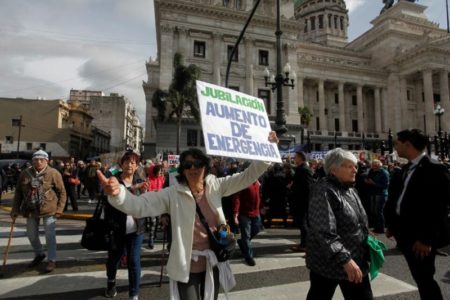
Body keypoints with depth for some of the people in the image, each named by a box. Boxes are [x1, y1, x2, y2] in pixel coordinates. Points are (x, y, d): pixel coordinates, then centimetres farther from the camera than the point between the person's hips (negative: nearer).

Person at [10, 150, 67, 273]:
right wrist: (15, 209, 6)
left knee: (50, 235, -1)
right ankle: (39, 254, 41)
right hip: (31, 210, 5)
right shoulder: (25, 173, 1)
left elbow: (62, 192, -7)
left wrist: (59, 209, -12)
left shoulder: (54, 173, -10)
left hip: (49, 209, -5)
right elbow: (18, 192, 9)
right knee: (32, 235, 17)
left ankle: (52, 260, 13)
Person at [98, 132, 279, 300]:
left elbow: (247, 177, -4)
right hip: (187, 267, -3)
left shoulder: (215, 186, -6)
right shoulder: (173, 194, -15)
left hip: (213, 263, 4)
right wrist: (117, 193, -46)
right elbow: (140, 205, -25)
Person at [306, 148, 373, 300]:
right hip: (328, 263, -8)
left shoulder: (350, 189, 9)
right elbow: (324, 233, -27)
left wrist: (368, 244, 13)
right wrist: (344, 259, -30)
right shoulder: (323, 191, -20)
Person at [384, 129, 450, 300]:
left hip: (421, 237, -7)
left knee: (425, 279, 5)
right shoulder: (408, 168, 9)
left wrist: (426, 238, -19)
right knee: (419, 278, 18)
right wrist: (392, 226, 14)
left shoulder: (434, 169, -16)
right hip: (406, 233, 8)